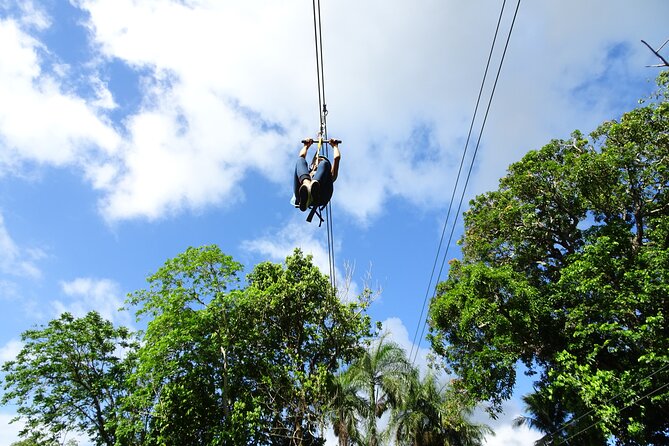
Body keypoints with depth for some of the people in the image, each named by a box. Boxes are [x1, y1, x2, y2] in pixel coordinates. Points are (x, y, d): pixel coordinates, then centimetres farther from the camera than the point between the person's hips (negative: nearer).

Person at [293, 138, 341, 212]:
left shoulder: (330, 176, 43)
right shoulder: (307, 173, 46)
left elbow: (337, 158, 39)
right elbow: (302, 156, 41)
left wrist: (335, 146, 58)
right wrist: (306, 146, 58)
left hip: (320, 196, -1)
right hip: (301, 194, 1)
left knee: (324, 163, -18)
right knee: (300, 160, -11)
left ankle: (314, 188, -55)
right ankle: (306, 184, -50)